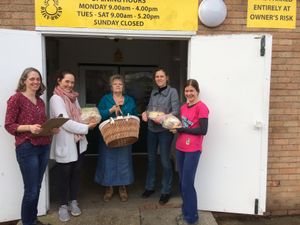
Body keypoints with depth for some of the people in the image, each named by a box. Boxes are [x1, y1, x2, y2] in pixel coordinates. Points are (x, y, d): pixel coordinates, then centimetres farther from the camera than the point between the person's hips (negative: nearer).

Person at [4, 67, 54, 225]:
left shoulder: (40, 101, 12)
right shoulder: (16, 98, -7)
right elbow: (8, 125, -9)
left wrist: (52, 128, -1)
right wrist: (29, 127, -23)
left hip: (44, 147, 7)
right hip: (26, 148, -6)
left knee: (37, 187, 15)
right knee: (31, 190, -2)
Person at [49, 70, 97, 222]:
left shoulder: (73, 97, 12)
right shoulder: (56, 99, -12)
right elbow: (65, 122, -20)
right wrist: (86, 128, -17)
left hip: (78, 142, 7)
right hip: (65, 144, -7)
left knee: (76, 173, 15)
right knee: (64, 175, 7)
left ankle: (73, 202, 31)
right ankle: (63, 205, 24)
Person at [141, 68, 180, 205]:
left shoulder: (172, 91, -7)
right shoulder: (153, 92, 10)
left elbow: (176, 111, -13)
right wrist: (145, 113, -7)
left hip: (165, 130, -5)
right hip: (151, 129, 6)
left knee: (165, 160, 2)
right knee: (151, 159, 15)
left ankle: (166, 191, 18)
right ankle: (149, 187, 32)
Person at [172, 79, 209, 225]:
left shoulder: (201, 107, -12)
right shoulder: (183, 107, 11)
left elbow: (203, 130, -18)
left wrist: (180, 130, -15)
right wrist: (174, 126, -2)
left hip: (192, 150, -7)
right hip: (180, 148, 7)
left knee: (187, 184, 0)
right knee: (182, 183, 15)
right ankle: (186, 212, 31)